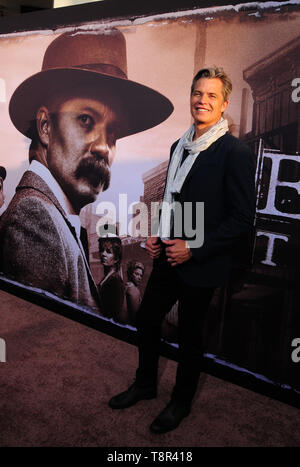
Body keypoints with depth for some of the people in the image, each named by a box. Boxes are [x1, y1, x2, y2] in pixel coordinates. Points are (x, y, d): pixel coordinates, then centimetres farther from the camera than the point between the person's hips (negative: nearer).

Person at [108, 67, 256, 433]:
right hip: (167, 257, 7)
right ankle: (145, 385, 43)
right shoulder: (179, 146, 8)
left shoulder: (235, 153, -15)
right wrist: (156, 235, 2)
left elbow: (242, 218, -17)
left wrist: (193, 248, -19)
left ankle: (181, 402, 37)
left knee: (189, 335, 11)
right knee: (146, 321, 17)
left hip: (200, 266, -7)